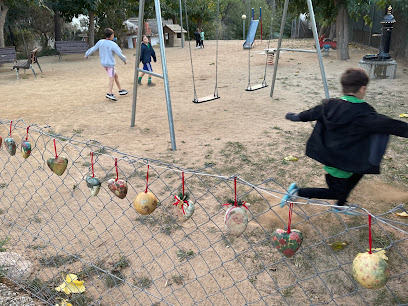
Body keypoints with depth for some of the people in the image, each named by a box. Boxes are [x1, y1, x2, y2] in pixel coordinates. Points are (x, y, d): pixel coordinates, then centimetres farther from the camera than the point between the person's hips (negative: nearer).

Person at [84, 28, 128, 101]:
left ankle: (120, 90, 24)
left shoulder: (100, 42, 0)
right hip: (110, 63, -7)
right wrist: (124, 60, 4)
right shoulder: (113, 45, -18)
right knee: (112, 78, -2)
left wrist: (86, 54, 25)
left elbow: (93, 49, 10)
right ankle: (109, 94, -9)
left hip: (104, 63, 7)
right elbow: (120, 54, -15)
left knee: (116, 75, 18)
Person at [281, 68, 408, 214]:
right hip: (343, 162, -8)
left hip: (329, 157, 8)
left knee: (358, 173, 27)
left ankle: (340, 206, 41)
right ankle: (298, 192, 2)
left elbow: (310, 114, 9)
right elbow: (390, 125, -27)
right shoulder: (364, 113, -24)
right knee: (337, 193, 12)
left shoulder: (329, 105, -5)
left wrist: (294, 116, 26)